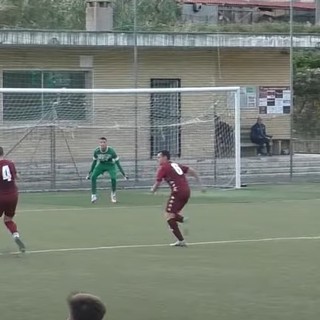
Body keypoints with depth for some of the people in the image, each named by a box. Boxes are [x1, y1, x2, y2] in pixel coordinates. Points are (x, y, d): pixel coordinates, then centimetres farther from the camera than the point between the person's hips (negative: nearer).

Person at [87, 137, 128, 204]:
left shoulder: (111, 151, -25)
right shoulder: (96, 151, -17)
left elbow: (117, 162, -18)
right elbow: (94, 162, 0)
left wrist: (123, 174, -19)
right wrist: (90, 172, 5)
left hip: (110, 165, -2)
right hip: (101, 165, 2)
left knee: (113, 178, -26)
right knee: (93, 177, -21)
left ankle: (113, 194, 2)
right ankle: (93, 195, -13)